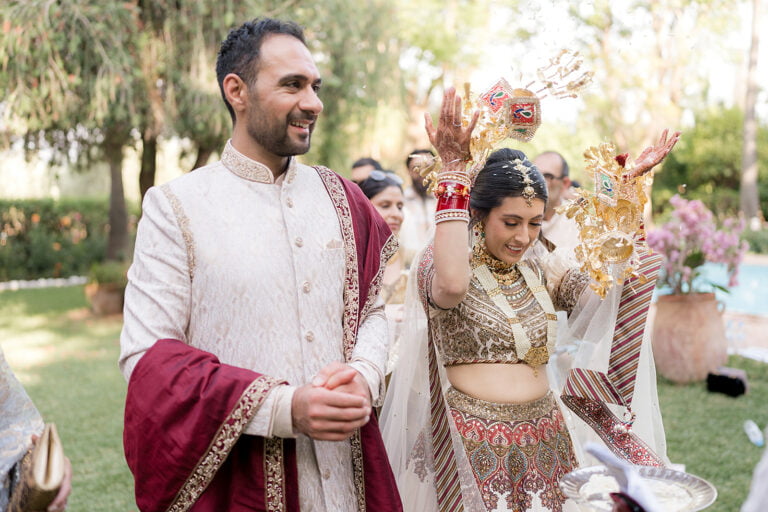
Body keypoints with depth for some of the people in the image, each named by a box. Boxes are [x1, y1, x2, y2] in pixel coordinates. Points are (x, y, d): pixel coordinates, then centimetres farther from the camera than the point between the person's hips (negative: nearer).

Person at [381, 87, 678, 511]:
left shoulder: (540, 265, 8)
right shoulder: (437, 261, -9)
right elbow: (451, 284, -33)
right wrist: (453, 169, -31)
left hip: (543, 440, 5)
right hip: (471, 442, -5)